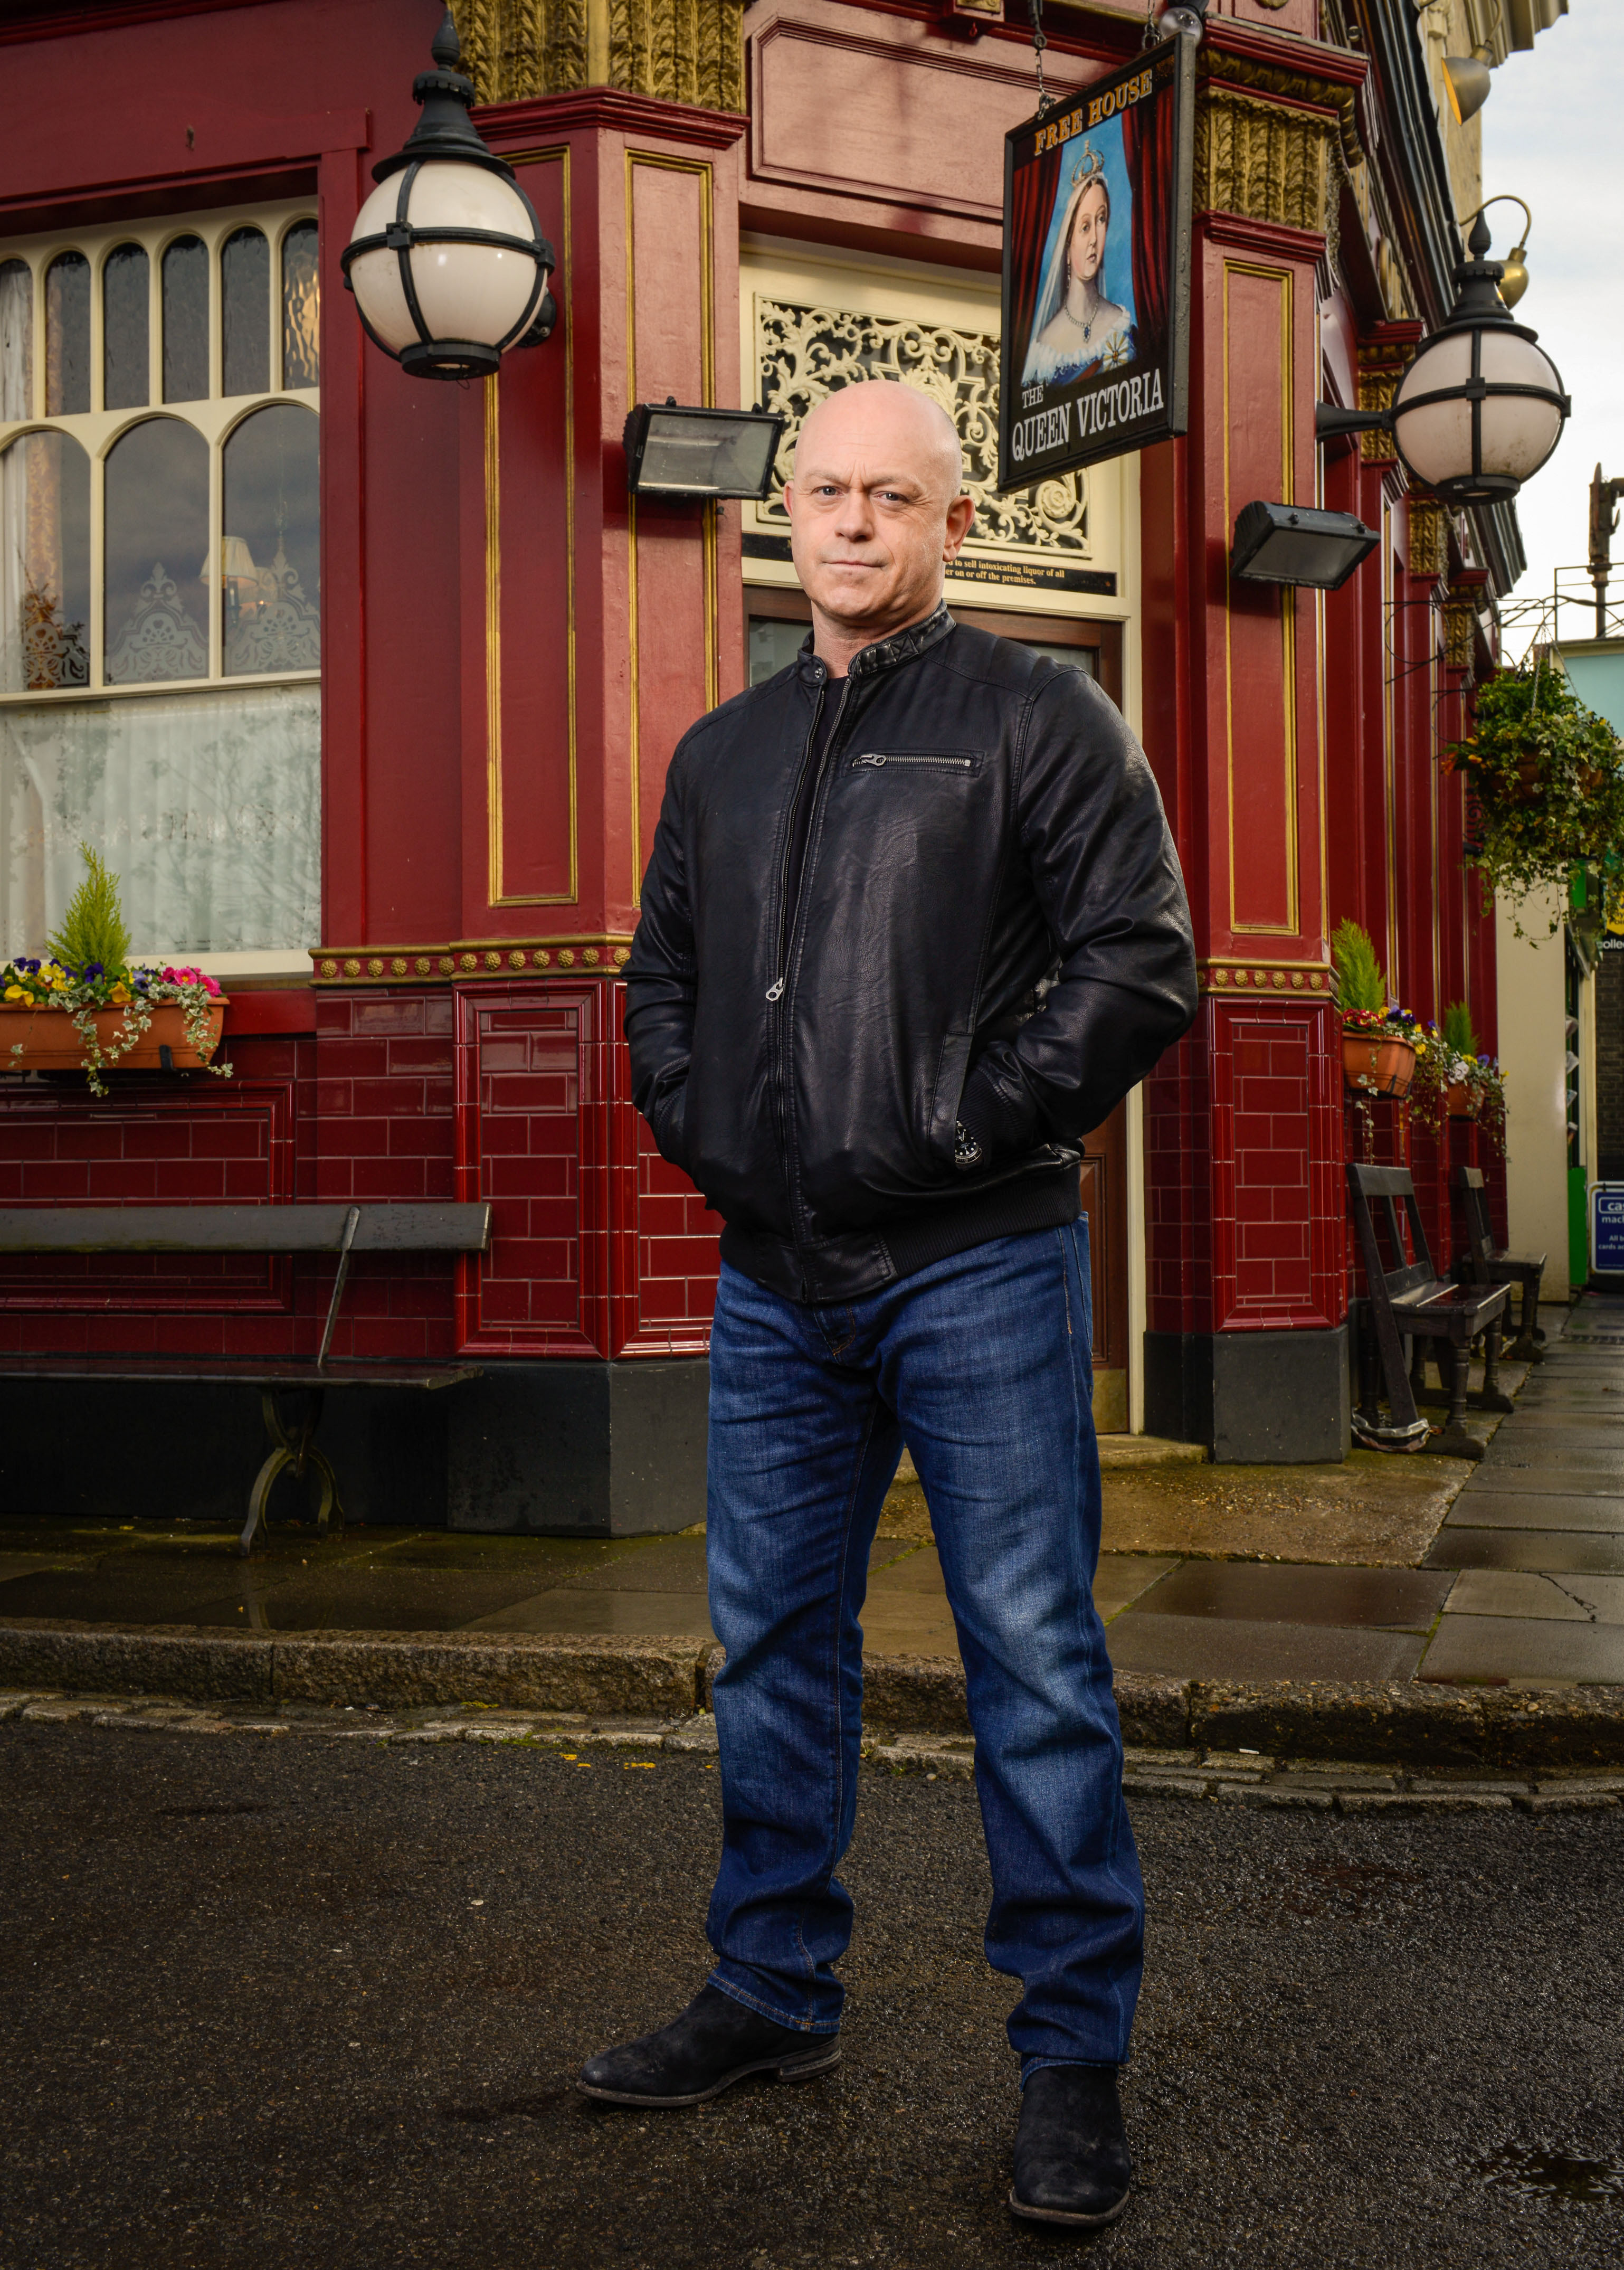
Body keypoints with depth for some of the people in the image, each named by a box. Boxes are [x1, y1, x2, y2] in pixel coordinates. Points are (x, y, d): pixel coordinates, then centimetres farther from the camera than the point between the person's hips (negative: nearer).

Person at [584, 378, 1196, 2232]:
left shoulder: (1036, 716, -1)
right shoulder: (724, 752, 16)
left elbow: (1140, 965, -8)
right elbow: (661, 977, 23)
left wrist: (968, 1128, -13)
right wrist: (703, 1136, 7)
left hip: (975, 1268, -5)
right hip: (775, 1277, 6)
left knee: (1033, 1658, -1)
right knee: (772, 1641, 13)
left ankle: (1073, 2049, 12)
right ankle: (774, 1995, 30)